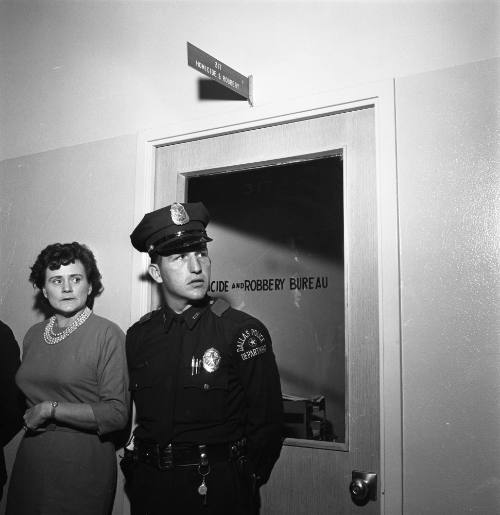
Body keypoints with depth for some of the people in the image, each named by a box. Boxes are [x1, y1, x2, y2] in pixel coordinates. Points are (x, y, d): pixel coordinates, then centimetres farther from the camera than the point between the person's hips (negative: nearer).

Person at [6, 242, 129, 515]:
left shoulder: (107, 334, -13)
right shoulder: (34, 334, 7)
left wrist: (51, 409, -16)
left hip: (83, 464, -5)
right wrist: (28, 417, 1)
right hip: (30, 460, 6)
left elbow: (117, 413, -17)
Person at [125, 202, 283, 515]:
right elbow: (136, 416, 9)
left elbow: (267, 424, -9)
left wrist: (241, 483, -7)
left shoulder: (244, 332, -12)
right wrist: (141, 471, 2)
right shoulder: (138, 336, 1)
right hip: (149, 489, 4)